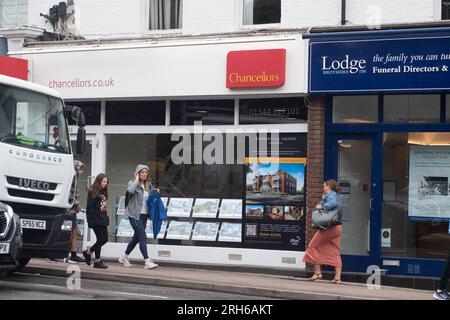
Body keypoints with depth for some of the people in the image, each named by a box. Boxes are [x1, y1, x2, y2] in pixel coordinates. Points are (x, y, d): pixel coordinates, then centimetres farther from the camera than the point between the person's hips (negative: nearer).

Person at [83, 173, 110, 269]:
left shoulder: (104, 192, 15)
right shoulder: (92, 192, -9)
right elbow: (89, 207, -13)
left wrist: (105, 218, 10)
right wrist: (91, 220, -17)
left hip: (103, 220, 8)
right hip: (96, 220, -8)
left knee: (104, 239, 8)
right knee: (101, 239, -6)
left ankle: (88, 252, 25)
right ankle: (97, 261, 4)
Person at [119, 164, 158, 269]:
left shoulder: (149, 185, 11)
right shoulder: (133, 183, -6)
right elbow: (130, 190, -29)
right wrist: (136, 180, -17)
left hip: (144, 215, 7)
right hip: (134, 215, -7)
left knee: (137, 237, 15)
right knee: (143, 237, -14)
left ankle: (124, 257, 32)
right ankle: (147, 261, -14)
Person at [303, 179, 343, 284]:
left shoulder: (330, 195, -8)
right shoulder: (337, 196, 20)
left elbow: (333, 203, -28)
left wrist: (322, 206, -19)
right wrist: (323, 199, 11)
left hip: (328, 227, -9)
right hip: (338, 227, 9)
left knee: (314, 246, 5)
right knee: (335, 252, 8)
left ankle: (317, 272, 6)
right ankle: (337, 277, 3)